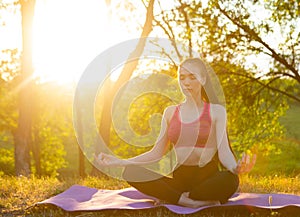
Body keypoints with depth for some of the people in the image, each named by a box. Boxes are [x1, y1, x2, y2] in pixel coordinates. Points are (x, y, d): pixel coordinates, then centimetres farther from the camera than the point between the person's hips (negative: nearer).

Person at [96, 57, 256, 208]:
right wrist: (119, 162, 1)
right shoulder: (170, 112, 14)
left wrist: (236, 168, -33)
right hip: (180, 178, 4)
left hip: (208, 177, -3)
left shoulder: (216, 111, 3)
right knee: (131, 173, -23)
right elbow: (156, 153, 12)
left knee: (230, 180, -39)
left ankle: (174, 198, -24)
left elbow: (223, 150, -9)